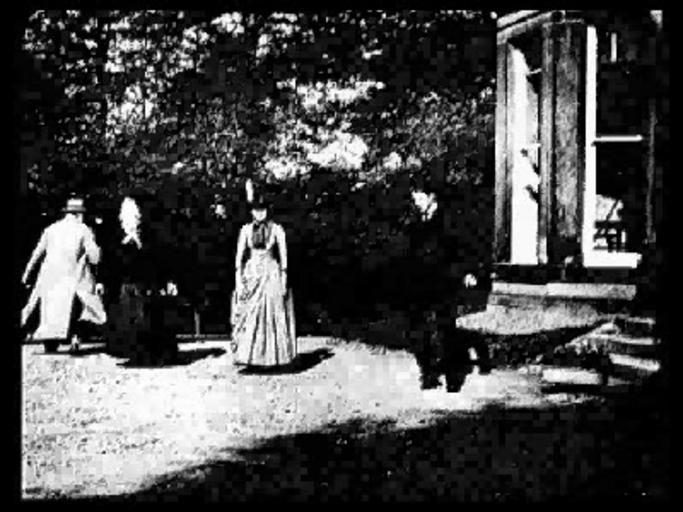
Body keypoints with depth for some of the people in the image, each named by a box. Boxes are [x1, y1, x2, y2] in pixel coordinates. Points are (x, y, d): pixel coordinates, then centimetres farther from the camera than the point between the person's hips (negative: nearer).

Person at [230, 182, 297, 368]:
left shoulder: (276, 229, -1)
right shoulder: (246, 230, 5)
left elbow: (283, 257, -1)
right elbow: (239, 256, 4)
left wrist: (284, 281, -6)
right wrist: (238, 282, -3)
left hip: (271, 275, -2)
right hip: (251, 276, 2)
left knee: (271, 316, -1)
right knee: (248, 317, -2)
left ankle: (270, 357, 5)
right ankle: (248, 354, 4)